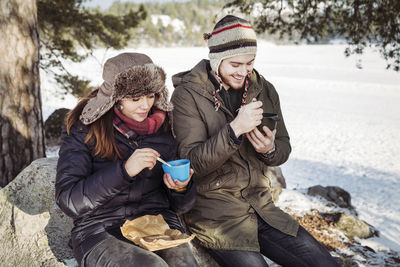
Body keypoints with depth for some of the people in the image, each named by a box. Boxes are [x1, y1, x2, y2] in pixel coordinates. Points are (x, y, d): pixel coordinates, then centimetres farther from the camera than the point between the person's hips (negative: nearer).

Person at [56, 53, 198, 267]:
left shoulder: (163, 127, 6)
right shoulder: (84, 129, -4)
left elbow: (180, 206, 13)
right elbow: (68, 201, -12)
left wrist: (182, 187, -11)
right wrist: (124, 170, -22)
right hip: (100, 231, -2)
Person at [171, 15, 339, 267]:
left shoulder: (264, 90, 7)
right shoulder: (188, 95, -8)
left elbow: (284, 149, 11)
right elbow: (192, 163, -15)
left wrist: (270, 149, -13)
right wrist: (235, 130, -28)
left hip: (261, 205, 5)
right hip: (214, 211, -4)